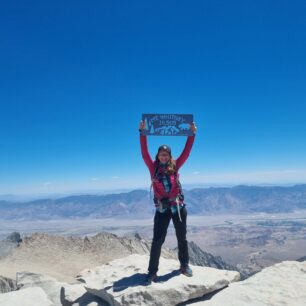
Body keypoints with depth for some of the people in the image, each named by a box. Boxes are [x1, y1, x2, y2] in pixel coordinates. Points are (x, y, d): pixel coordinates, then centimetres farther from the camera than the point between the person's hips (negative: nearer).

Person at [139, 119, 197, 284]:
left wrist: (192, 133, -8)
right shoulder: (153, 167, -1)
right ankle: (152, 271, 7)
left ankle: (184, 265, 31)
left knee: (182, 238, 13)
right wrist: (142, 132, -18)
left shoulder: (175, 166, 1)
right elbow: (144, 152, -10)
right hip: (162, 208, -1)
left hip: (179, 206, 1)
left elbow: (186, 151, -3)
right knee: (157, 240, -2)